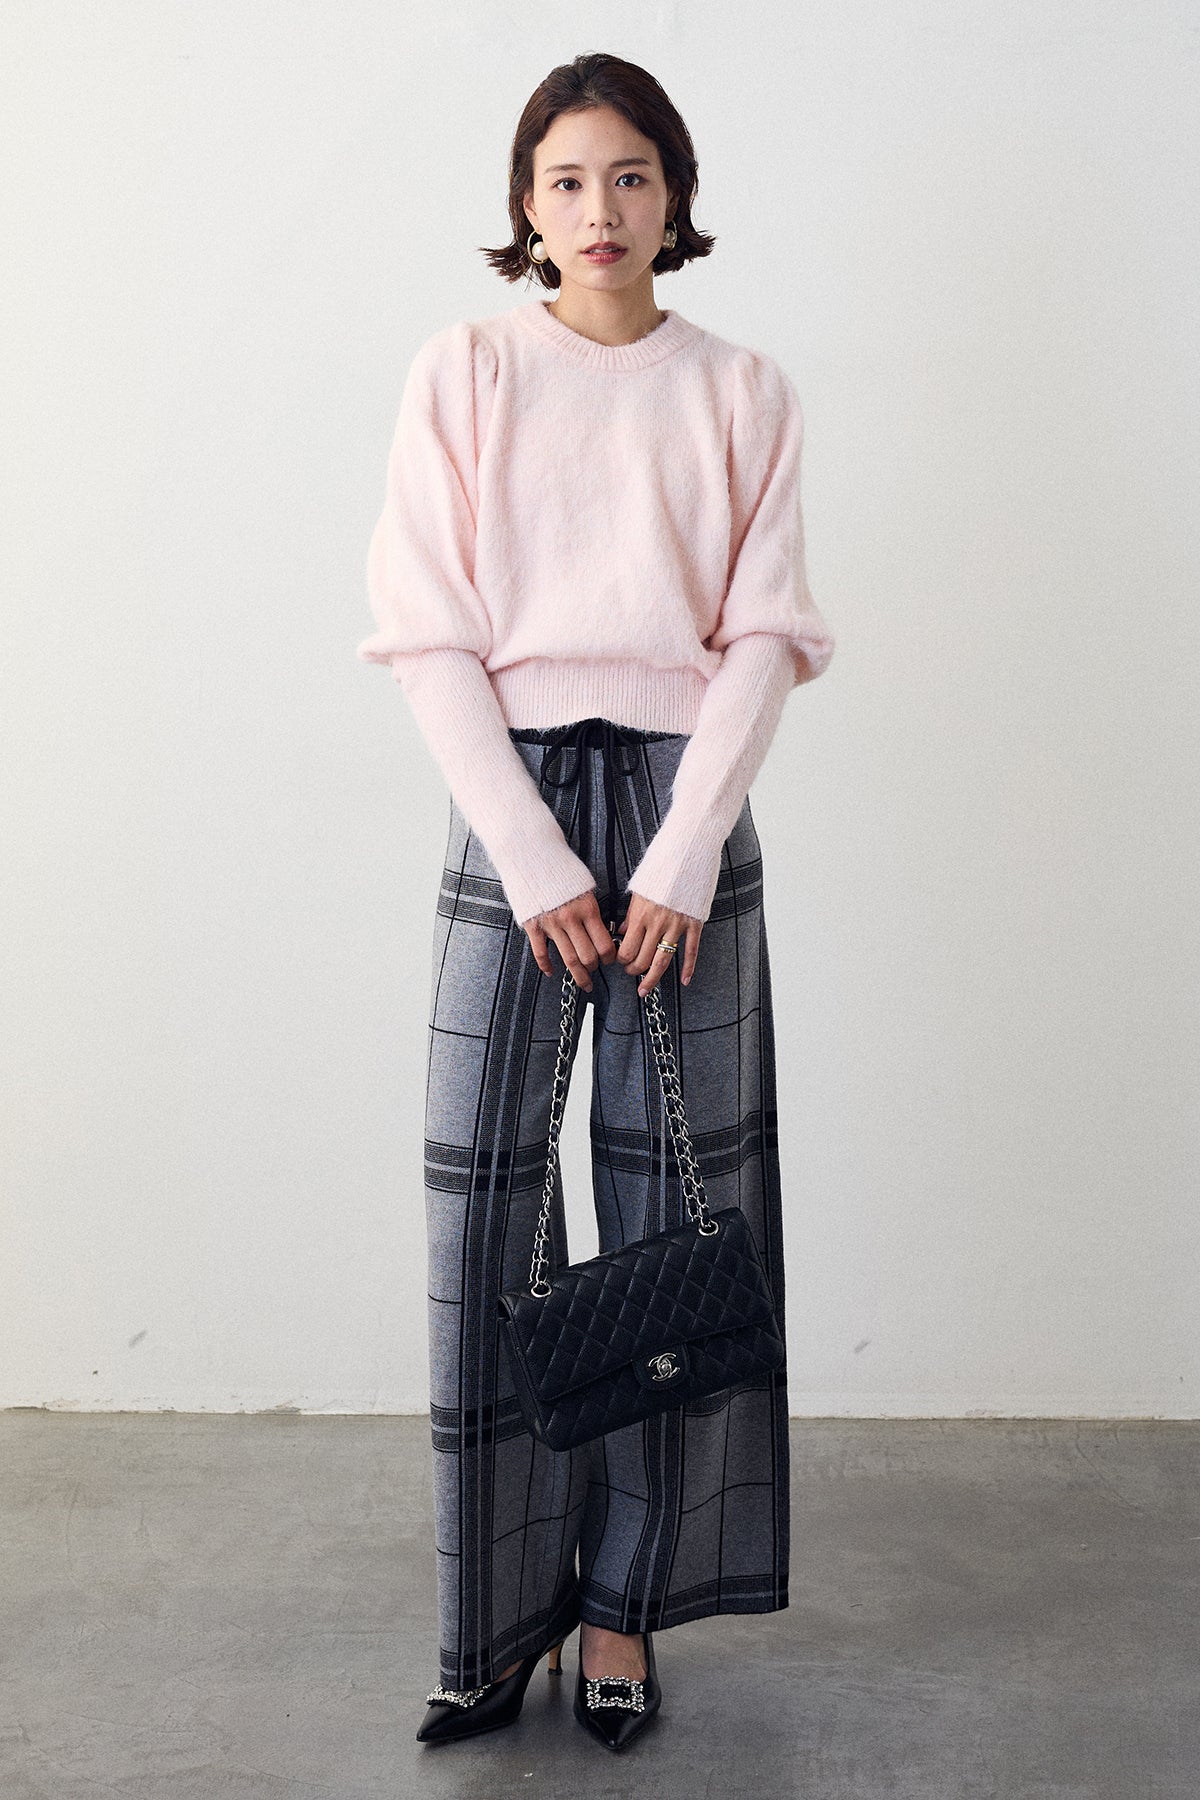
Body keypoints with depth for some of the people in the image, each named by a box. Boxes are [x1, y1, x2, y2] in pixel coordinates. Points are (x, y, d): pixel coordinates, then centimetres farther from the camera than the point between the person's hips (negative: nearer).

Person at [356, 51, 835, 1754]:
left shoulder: (743, 392, 9)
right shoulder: (465, 372, 6)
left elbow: (763, 634, 2)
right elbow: (434, 635, -1)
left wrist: (679, 860, -9)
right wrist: (537, 861, -9)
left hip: (684, 797, 1)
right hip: (510, 796, 0)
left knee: (667, 1198, 1)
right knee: (480, 1197, -2)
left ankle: (625, 1602, 15)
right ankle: (494, 1612, 11)